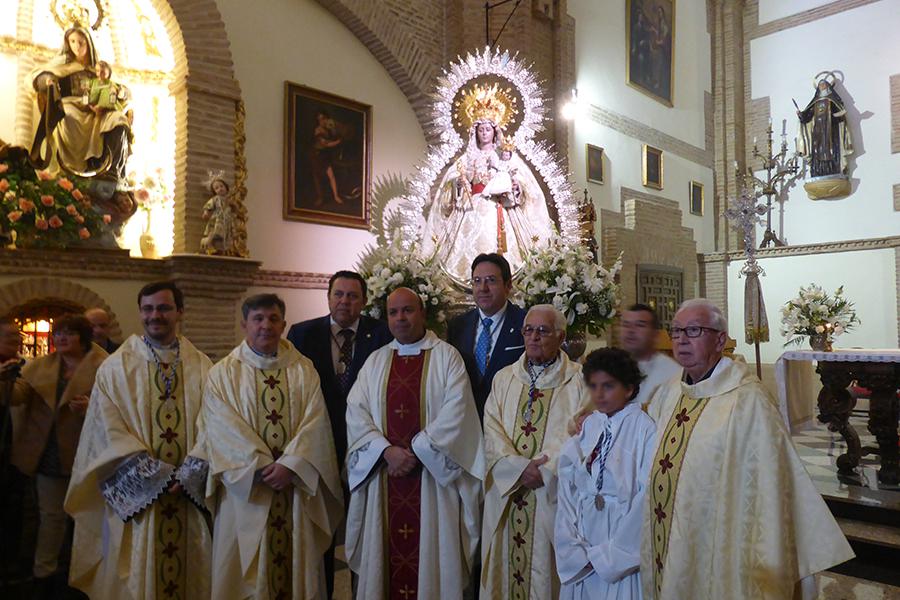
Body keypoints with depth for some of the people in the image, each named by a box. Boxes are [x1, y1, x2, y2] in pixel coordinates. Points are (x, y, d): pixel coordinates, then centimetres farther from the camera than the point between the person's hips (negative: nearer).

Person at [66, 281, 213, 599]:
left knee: (190, 572, 9)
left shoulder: (202, 367, 4)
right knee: (137, 574, 7)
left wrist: (187, 475, -14)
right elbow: (110, 433, -6)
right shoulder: (115, 367, 0)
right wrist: (158, 475, -13)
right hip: (136, 498, -1)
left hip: (190, 495, 2)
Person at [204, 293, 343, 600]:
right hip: (246, 489, -1)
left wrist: (290, 465, -16)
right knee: (248, 570, 7)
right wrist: (263, 467, -14)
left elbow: (314, 422, -4)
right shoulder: (223, 373, 2)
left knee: (296, 563, 9)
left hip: (296, 486, 1)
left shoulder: (304, 370, 5)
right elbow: (224, 428, -8)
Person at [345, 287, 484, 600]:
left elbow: (455, 412, -12)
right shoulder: (375, 360, 9)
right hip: (384, 474, 3)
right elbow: (356, 411, 0)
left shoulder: (446, 356, -2)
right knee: (386, 549, 10)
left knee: (431, 553, 4)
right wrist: (387, 450, -13)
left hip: (433, 473, -3)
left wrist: (416, 451, -15)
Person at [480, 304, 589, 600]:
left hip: (553, 496, -3)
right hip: (507, 495, 3)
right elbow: (491, 431, 0)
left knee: (547, 571, 3)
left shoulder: (578, 381, -1)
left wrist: (544, 471, -15)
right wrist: (519, 468, -13)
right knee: (507, 567, 9)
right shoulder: (504, 379, 9)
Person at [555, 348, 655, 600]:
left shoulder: (645, 430, -12)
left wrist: (608, 556, -10)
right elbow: (567, 491, 0)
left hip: (622, 556, -4)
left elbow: (646, 499, -14)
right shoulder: (587, 427, 3)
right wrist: (573, 550, -8)